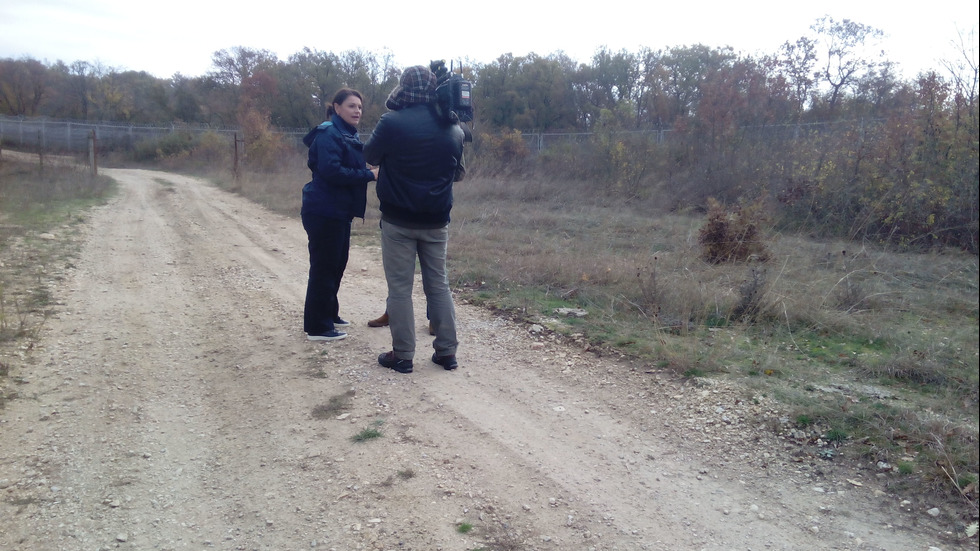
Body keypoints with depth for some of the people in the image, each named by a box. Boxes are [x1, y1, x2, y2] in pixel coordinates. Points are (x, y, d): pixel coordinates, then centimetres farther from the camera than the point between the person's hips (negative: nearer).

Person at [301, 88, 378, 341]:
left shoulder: (349, 136, 15)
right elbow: (331, 171, -26)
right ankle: (317, 327, 5)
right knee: (324, 266, -4)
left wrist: (370, 173, -1)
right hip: (324, 212, -9)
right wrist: (369, 174, -24)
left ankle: (329, 313, 31)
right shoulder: (328, 135, -14)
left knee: (338, 263, 16)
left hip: (340, 211, 9)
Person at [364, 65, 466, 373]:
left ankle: (403, 355, 10)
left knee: (399, 287, 5)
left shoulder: (392, 123, -13)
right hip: (436, 221, 4)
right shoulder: (453, 129, 0)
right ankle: (447, 352, 16)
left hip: (398, 221, -3)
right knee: (439, 285, 13)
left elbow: (370, 156, 4)